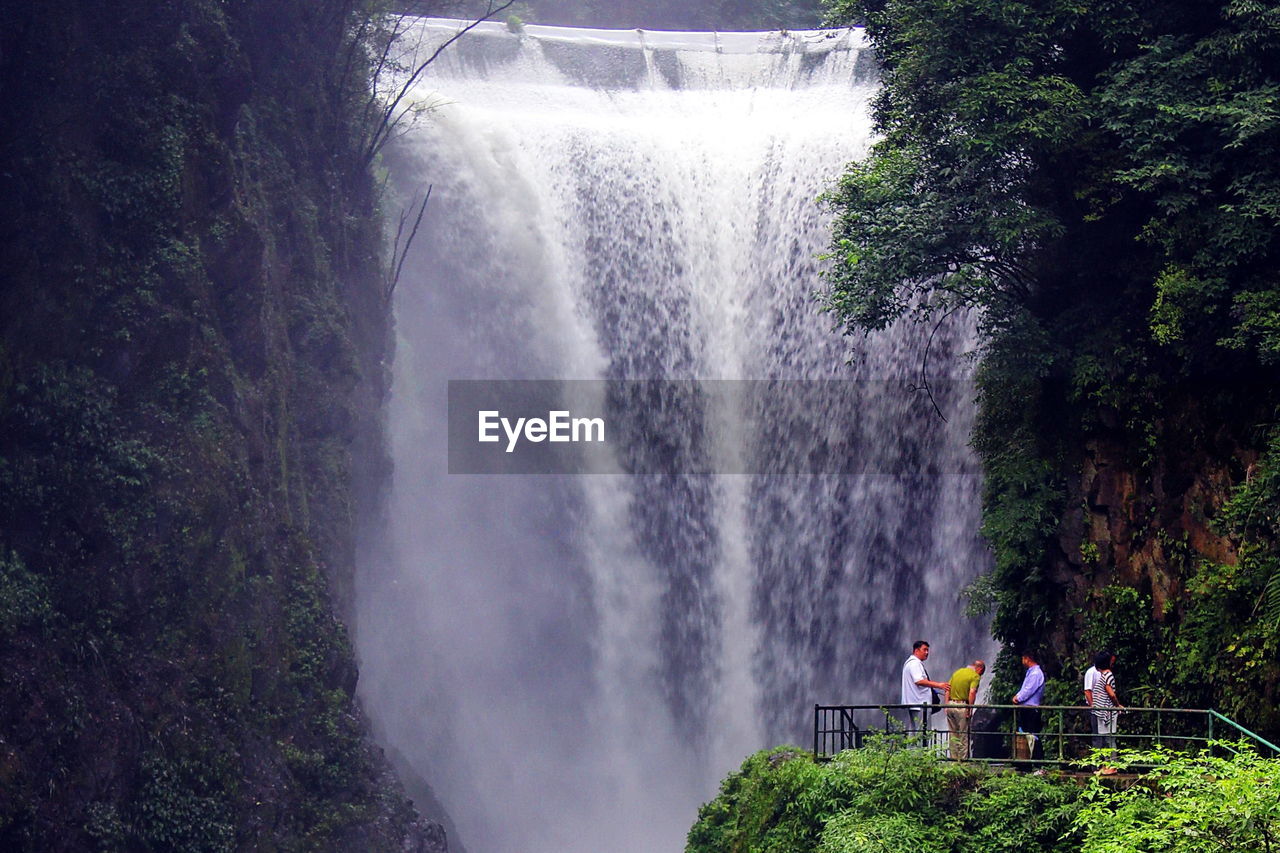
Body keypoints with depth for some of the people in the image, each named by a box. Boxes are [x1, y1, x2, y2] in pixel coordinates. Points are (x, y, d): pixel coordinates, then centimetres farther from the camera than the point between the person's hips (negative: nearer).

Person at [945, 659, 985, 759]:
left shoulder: (957, 672, 14)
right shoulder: (975, 676, -6)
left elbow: (948, 689, 12)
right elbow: (972, 692, -20)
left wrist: (947, 705, 14)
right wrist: (970, 709, -15)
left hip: (950, 705, 6)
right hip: (962, 707, -6)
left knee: (954, 735, 14)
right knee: (964, 736, 4)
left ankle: (954, 758, 17)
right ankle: (962, 760, 6)